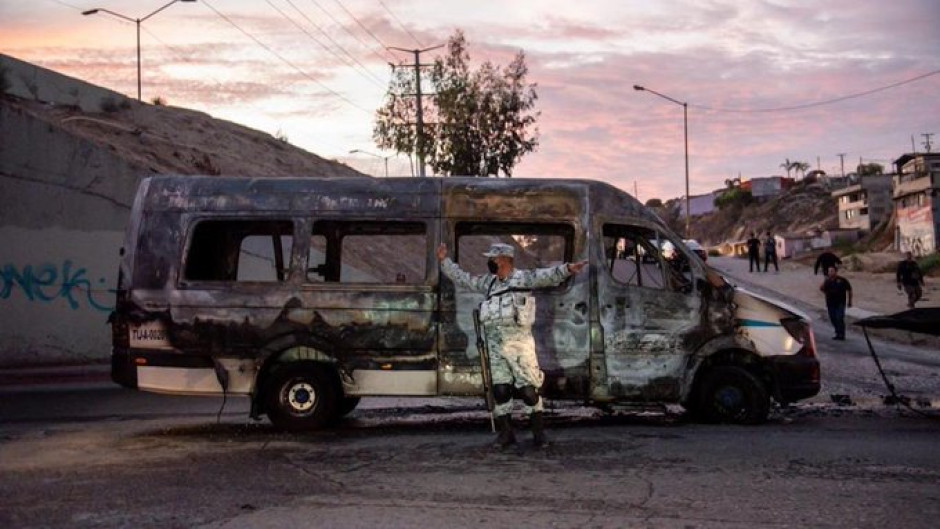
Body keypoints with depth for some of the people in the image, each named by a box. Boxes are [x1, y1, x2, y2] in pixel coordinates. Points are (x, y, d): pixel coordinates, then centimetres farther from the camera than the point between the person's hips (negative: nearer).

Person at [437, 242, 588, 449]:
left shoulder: (522, 278, -3)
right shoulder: (489, 282, 15)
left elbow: (546, 276, -19)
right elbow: (462, 279, 26)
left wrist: (566, 269, -35)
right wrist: (445, 261, 25)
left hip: (519, 344, -5)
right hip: (495, 346, 5)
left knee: (528, 389, -4)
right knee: (500, 390, 3)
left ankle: (538, 432, 6)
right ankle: (506, 433, 12)